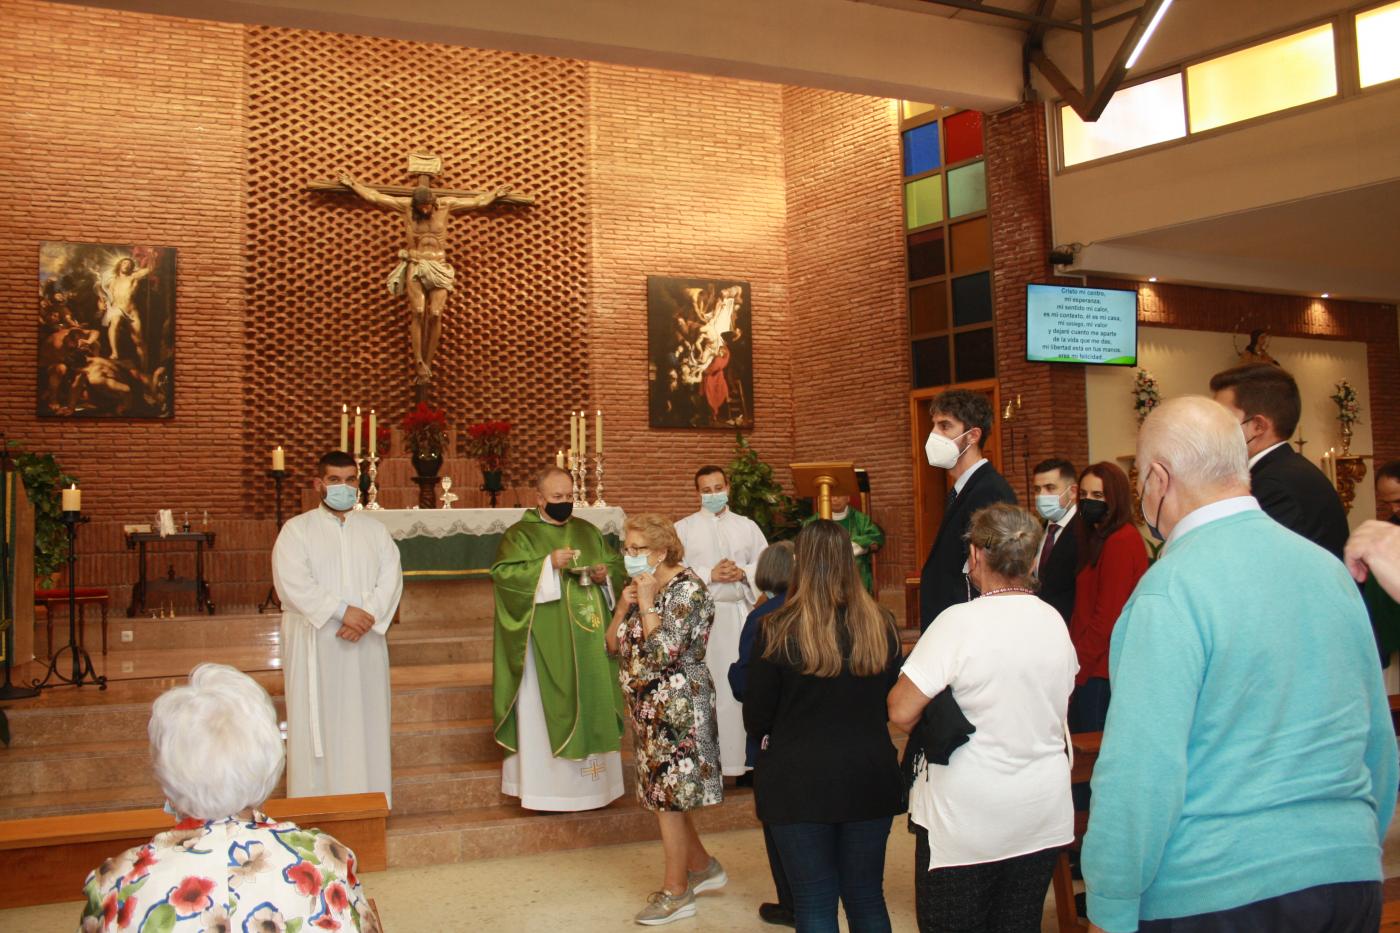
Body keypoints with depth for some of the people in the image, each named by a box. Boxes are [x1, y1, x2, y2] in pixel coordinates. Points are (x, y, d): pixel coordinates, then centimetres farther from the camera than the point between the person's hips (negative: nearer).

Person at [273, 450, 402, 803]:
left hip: (365, 643, 3)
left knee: (365, 720, 6)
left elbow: (391, 577, 1)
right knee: (319, 724, 0)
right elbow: (293, 584, -13)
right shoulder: (297, 530, 0)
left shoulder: (375, 529, 11)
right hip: (316, 645, -3)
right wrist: (343, 611, -19)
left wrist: (368, 615, -16)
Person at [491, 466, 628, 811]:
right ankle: (547, 787, 2)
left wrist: (605, 574, -6)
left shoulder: (588, 532, 14)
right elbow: (503, 574, -13)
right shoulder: (519, 534, -1)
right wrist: (547, 564, -22)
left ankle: (591, 782, 17)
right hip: (547, 643, -5)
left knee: (593, 704, 7)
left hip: (589, 640, 5)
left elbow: (617, 566, 16)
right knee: (546, 709, -4)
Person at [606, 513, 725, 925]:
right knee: (662, 794, 15)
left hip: (676, 707, -9)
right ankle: (703, 866, 31)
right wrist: (624, 604, -4)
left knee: (667, 797, -2)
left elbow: (664, 651, -24)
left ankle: (676, 892, 10)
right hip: (647, 705, 9)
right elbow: (613, 644, 10)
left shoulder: (687, 589, -15)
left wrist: (646, 601, -18)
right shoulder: (641, 587, 10)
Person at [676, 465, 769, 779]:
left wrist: (742, 573, -8)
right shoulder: (683, 528, 5)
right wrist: (710, 574, -12)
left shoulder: (747, 526, 12)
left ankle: (746, 759, 8)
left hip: (740, 614, 2)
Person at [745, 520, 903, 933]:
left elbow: (755, 720, -6)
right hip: (870, 778, 3)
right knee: (867, 898, 17)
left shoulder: (778, 631, -12)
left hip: (798, 784, -3)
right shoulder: (881, 625, -2)